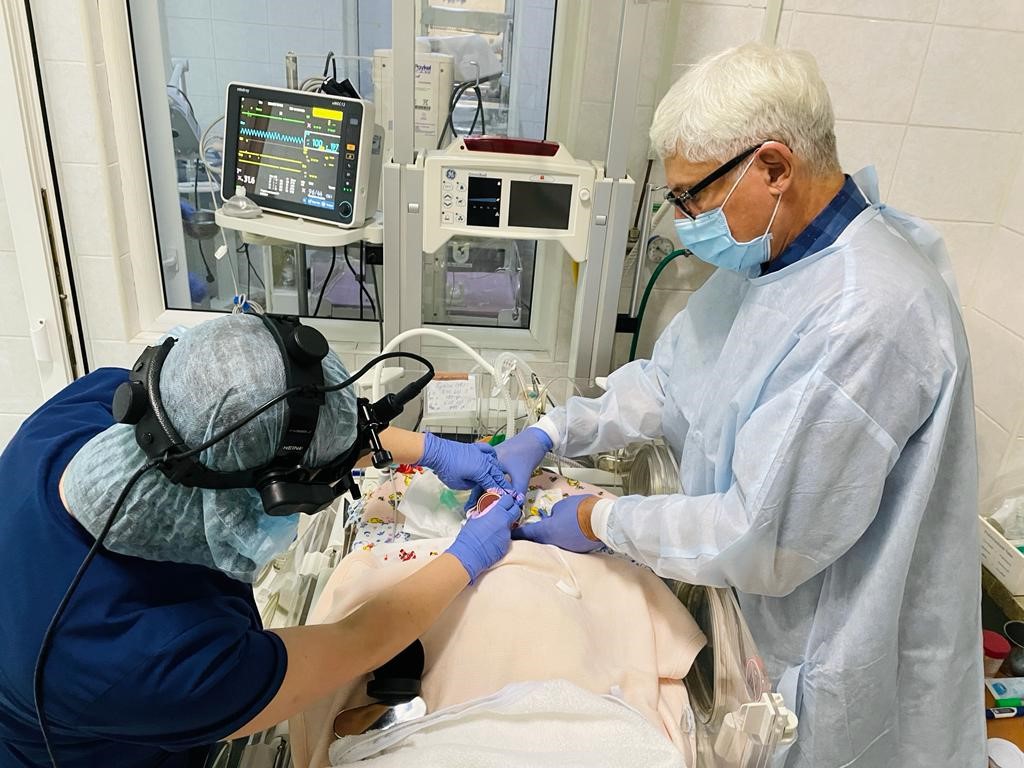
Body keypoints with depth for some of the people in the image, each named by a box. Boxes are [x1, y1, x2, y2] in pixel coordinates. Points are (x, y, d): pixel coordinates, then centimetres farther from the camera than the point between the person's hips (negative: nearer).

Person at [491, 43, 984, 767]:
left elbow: (766, 541, -29)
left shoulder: (871, 315, -33)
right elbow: (671, 380, 5)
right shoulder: (769, 256, -3)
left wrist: (600, 520, -18)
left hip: (827, 672, -7)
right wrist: (549, 434, -7)